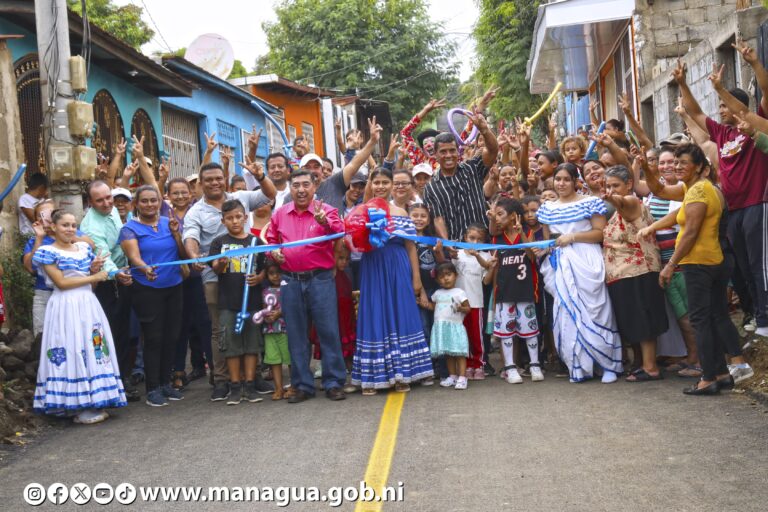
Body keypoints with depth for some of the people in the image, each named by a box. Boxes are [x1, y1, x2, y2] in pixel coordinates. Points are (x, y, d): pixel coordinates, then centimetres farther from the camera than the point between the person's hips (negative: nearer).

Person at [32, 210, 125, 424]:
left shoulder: (84, 248, 13)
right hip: (66, 307, -6)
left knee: (93, 350, 5)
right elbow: (61, 282, -12)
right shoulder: (47, 252, -4)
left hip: (88, 304, 6)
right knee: (71, 352, -5)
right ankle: (79, 408, -1)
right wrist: (94, 277, -9)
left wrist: (95, 268, -4)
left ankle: (94, 402, 11)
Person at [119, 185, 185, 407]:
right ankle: (153, 388, 5)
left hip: (174, 288, 5)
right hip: (147, 290, -4)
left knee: (171, 337, 8)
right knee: (153, 339, -5)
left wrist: (175, 233, -8)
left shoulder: (169, 223, 8)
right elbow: (134, 256, -19)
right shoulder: (130, 228, -4)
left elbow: (183, 254, 6)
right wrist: (145, 268, -40)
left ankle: (165, 383, 22)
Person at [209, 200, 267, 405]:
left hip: (253, 300, 1)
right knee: (231, 344, 2)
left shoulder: (255, 241, 7)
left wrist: (259, 278, -10)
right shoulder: (219, 242, 5)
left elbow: (265, 268, 11)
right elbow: (215, 269, -6)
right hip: (228, 302, -1)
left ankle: (250, 385, 12)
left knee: (252, 342, 4)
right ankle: (235, 387, 11)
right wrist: (221, 264, -28)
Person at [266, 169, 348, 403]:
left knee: (329, 331, -1)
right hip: (290, 282, 4)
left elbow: (338, 230, -23)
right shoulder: (279, 214, 9)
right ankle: (303, 385, 18)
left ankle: (334, 383, 10)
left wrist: (324, 222, -45)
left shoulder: (326, 210, -3)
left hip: (321, 280, -3)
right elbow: (270, 239, 22)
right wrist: (273, 251, -1)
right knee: (296, 335, 8)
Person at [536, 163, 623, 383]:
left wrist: (573, 237, -13)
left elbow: (602, 233, -6)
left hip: (586, 262, -5)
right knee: (567, 314, 2)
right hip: (561, 264, 5)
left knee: (592, 312, -5)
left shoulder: (590, 203, 0)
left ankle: (608, 365, 6)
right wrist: (543, 248, 0)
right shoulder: (547, 208, 15)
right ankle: (579, 366, 11)